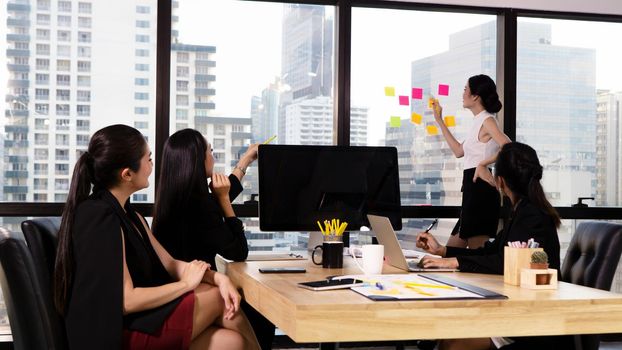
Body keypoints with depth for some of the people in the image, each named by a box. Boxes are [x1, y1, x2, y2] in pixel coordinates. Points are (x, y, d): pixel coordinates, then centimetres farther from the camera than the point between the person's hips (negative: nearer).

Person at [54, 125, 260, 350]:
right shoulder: (102, 219, -19)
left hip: (134, 322, 9)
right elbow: (126, 300, -22)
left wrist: (217, 277, -6)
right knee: (219, 297, -3)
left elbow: (169, 264, 11)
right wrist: (186, 284, -9)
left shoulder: (126, 213, 12)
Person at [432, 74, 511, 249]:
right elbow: (459, 151, 27)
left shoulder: (487, 120, -9)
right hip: (472, 190, 10)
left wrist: (483, 164, -22)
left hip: (480, 189, -10)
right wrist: (439, 121, 30)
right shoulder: (478, 122, 19)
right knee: (451, 251, 13)